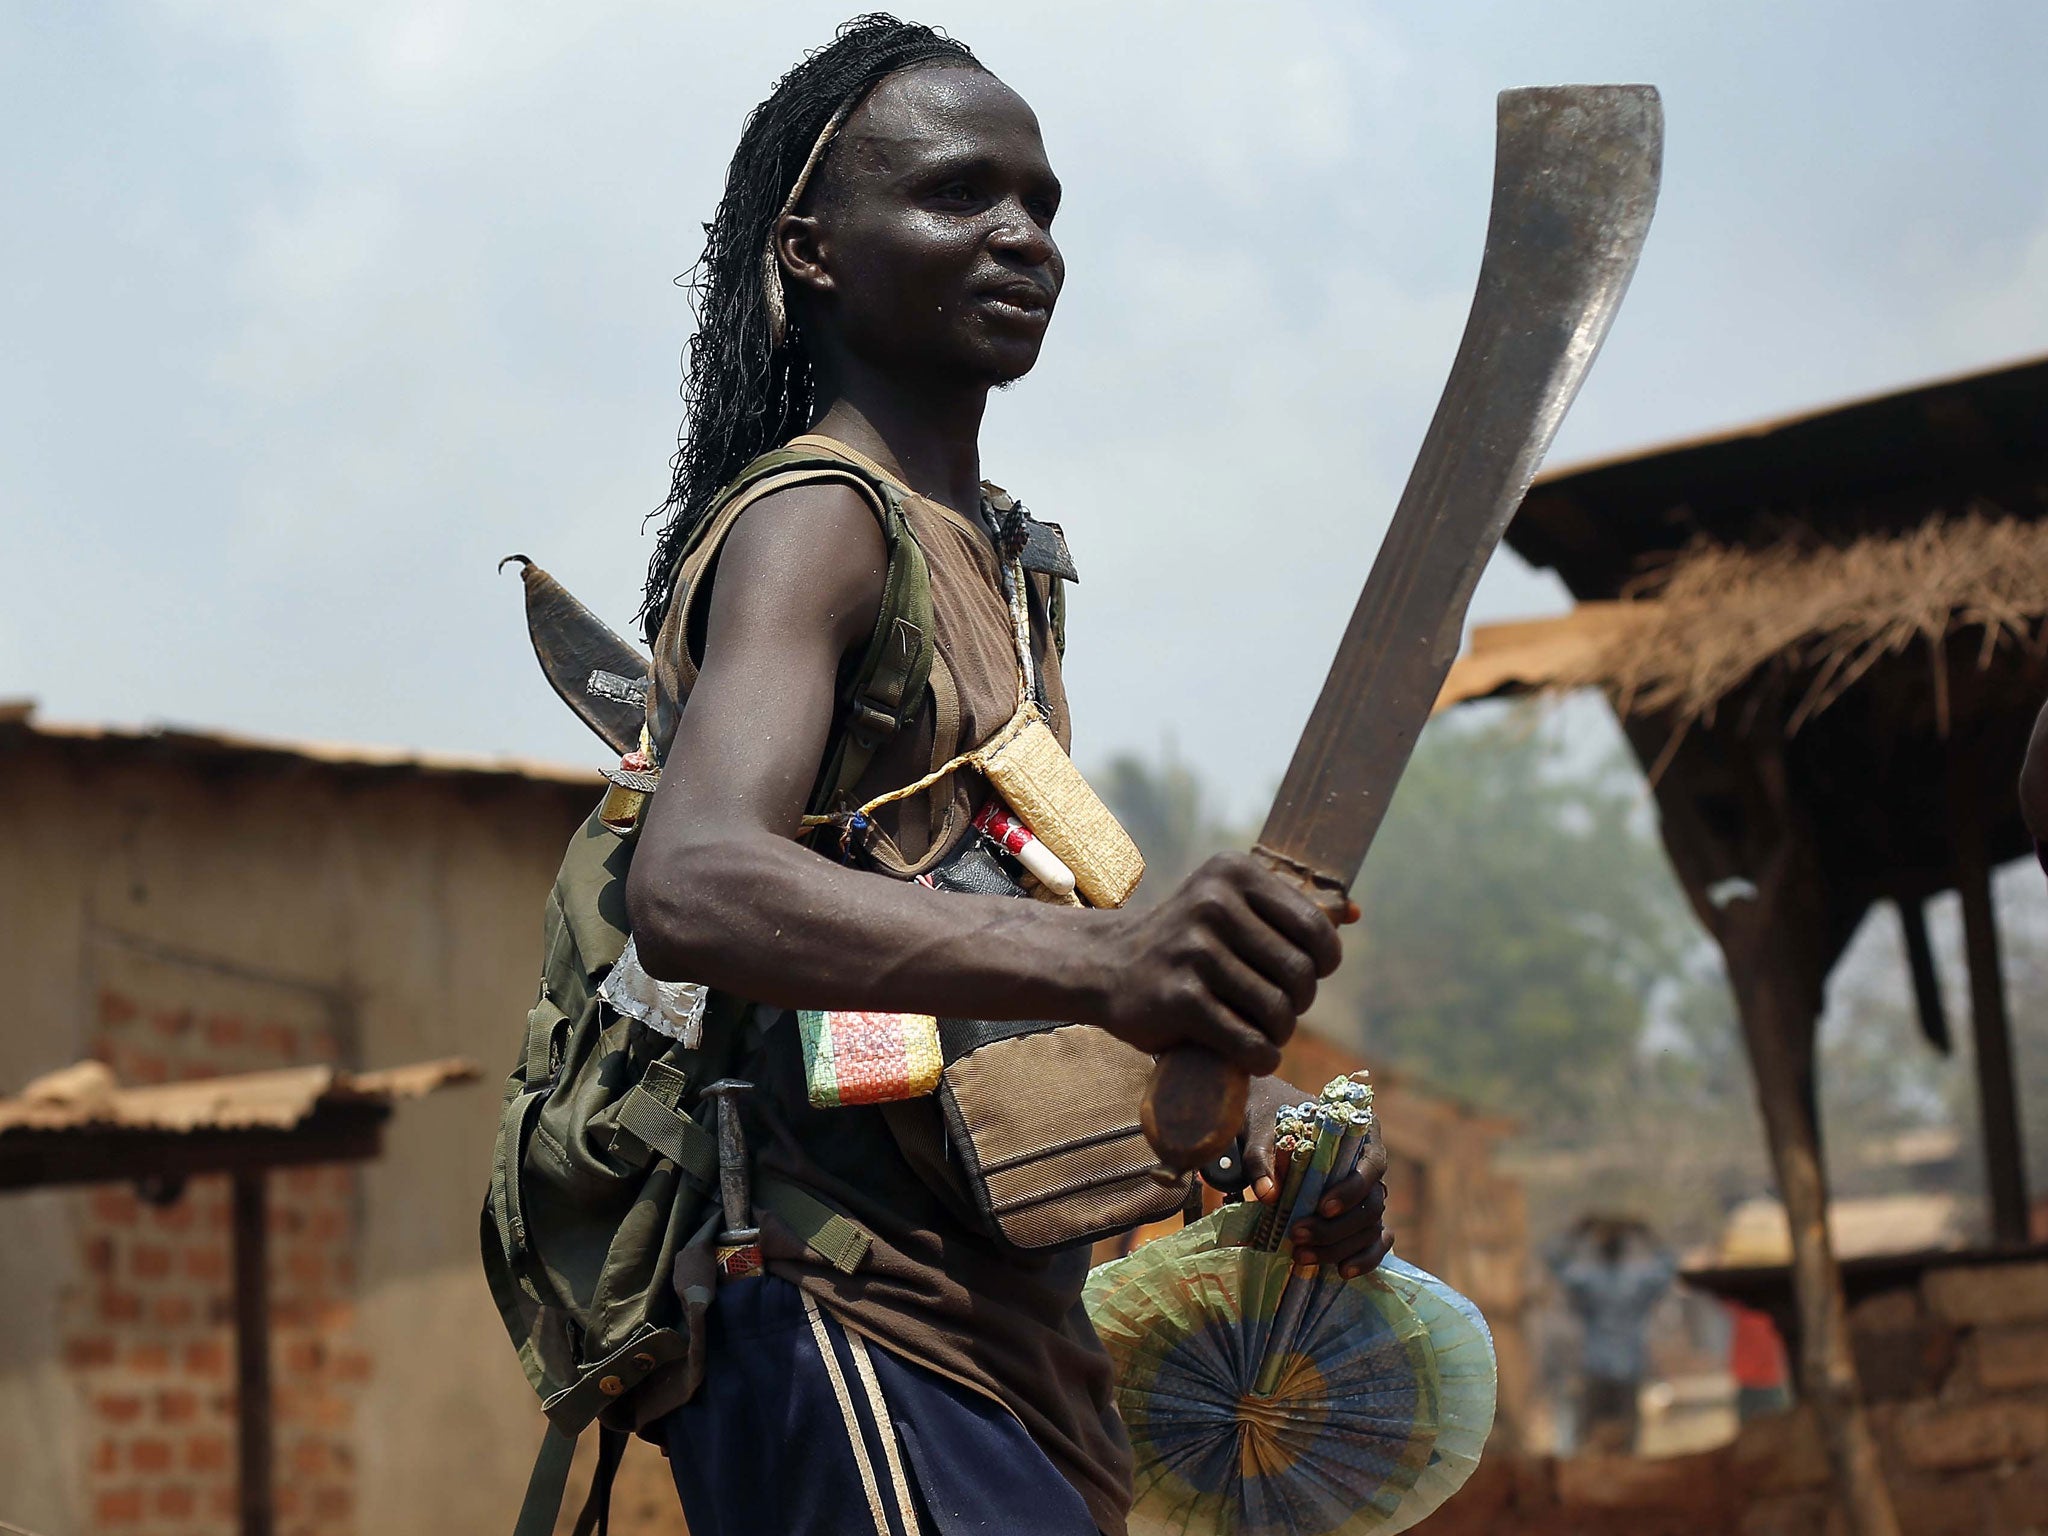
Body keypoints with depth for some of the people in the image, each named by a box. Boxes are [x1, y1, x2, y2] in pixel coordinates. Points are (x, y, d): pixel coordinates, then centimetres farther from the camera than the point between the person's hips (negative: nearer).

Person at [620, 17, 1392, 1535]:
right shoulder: (815, 524, -10)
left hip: (1011, 1339, 10)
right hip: (852, 1336, -10)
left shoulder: (999, 562, 21)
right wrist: (1105, 959, -44)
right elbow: (697, 887, -29)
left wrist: (1254, 1111, 5)